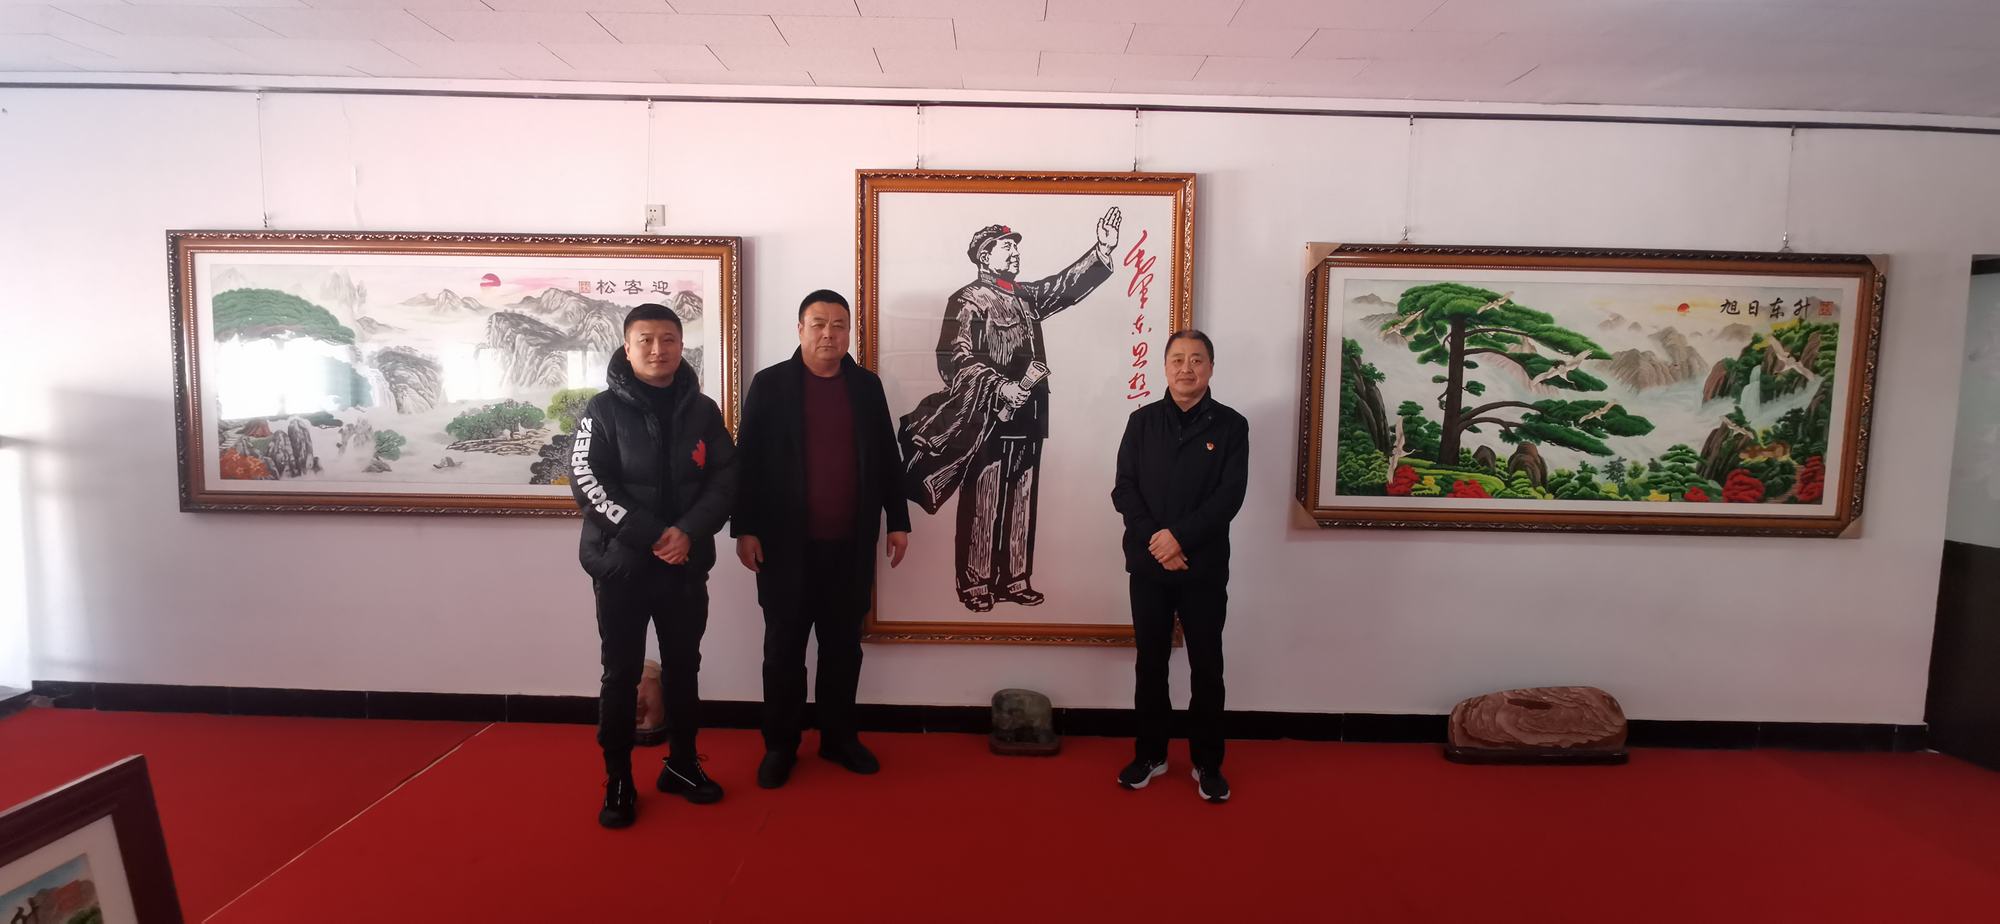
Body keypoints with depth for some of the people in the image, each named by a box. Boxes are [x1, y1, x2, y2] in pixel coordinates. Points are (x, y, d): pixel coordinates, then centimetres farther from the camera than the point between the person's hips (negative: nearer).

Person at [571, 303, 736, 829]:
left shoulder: (702, 411, 4)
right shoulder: (604, 410, -4)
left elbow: (724, 480, -1)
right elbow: (587, 482, -12)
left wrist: (689, 532, -17)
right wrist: (650, 534, -20)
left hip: (686, 565, 3)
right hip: (621, 564, -3)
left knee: (683, 668, 14)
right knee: (621, 674, 5)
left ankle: (682, 764, 30)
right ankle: (618, 782, 18)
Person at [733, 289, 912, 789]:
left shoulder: (867, 385, 8)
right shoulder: (770, 384, -1)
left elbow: (887, 457, 11)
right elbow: (748, 461, -3)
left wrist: (898, 520, 7)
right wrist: (745, 529, -8)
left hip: (851, 543, 3)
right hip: (787, 542, -2)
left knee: (844, 645, 11)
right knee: (784, 647, 7)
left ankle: (839, 737, 25)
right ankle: (780, 745, 20)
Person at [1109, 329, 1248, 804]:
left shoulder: (1230, 425, 0)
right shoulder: (1141, 421, 5)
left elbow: (1230, 496, -9)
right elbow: (1124, 489, -1)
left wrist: (1180, 536, -19)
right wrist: (1155, 541, -14)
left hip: (1205, 568, -1)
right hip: (1148, 566, 2)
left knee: (1207, 667, 7)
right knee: (1150, 664, 11)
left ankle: (1207, 763, 23)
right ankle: (1151, 754, 27)